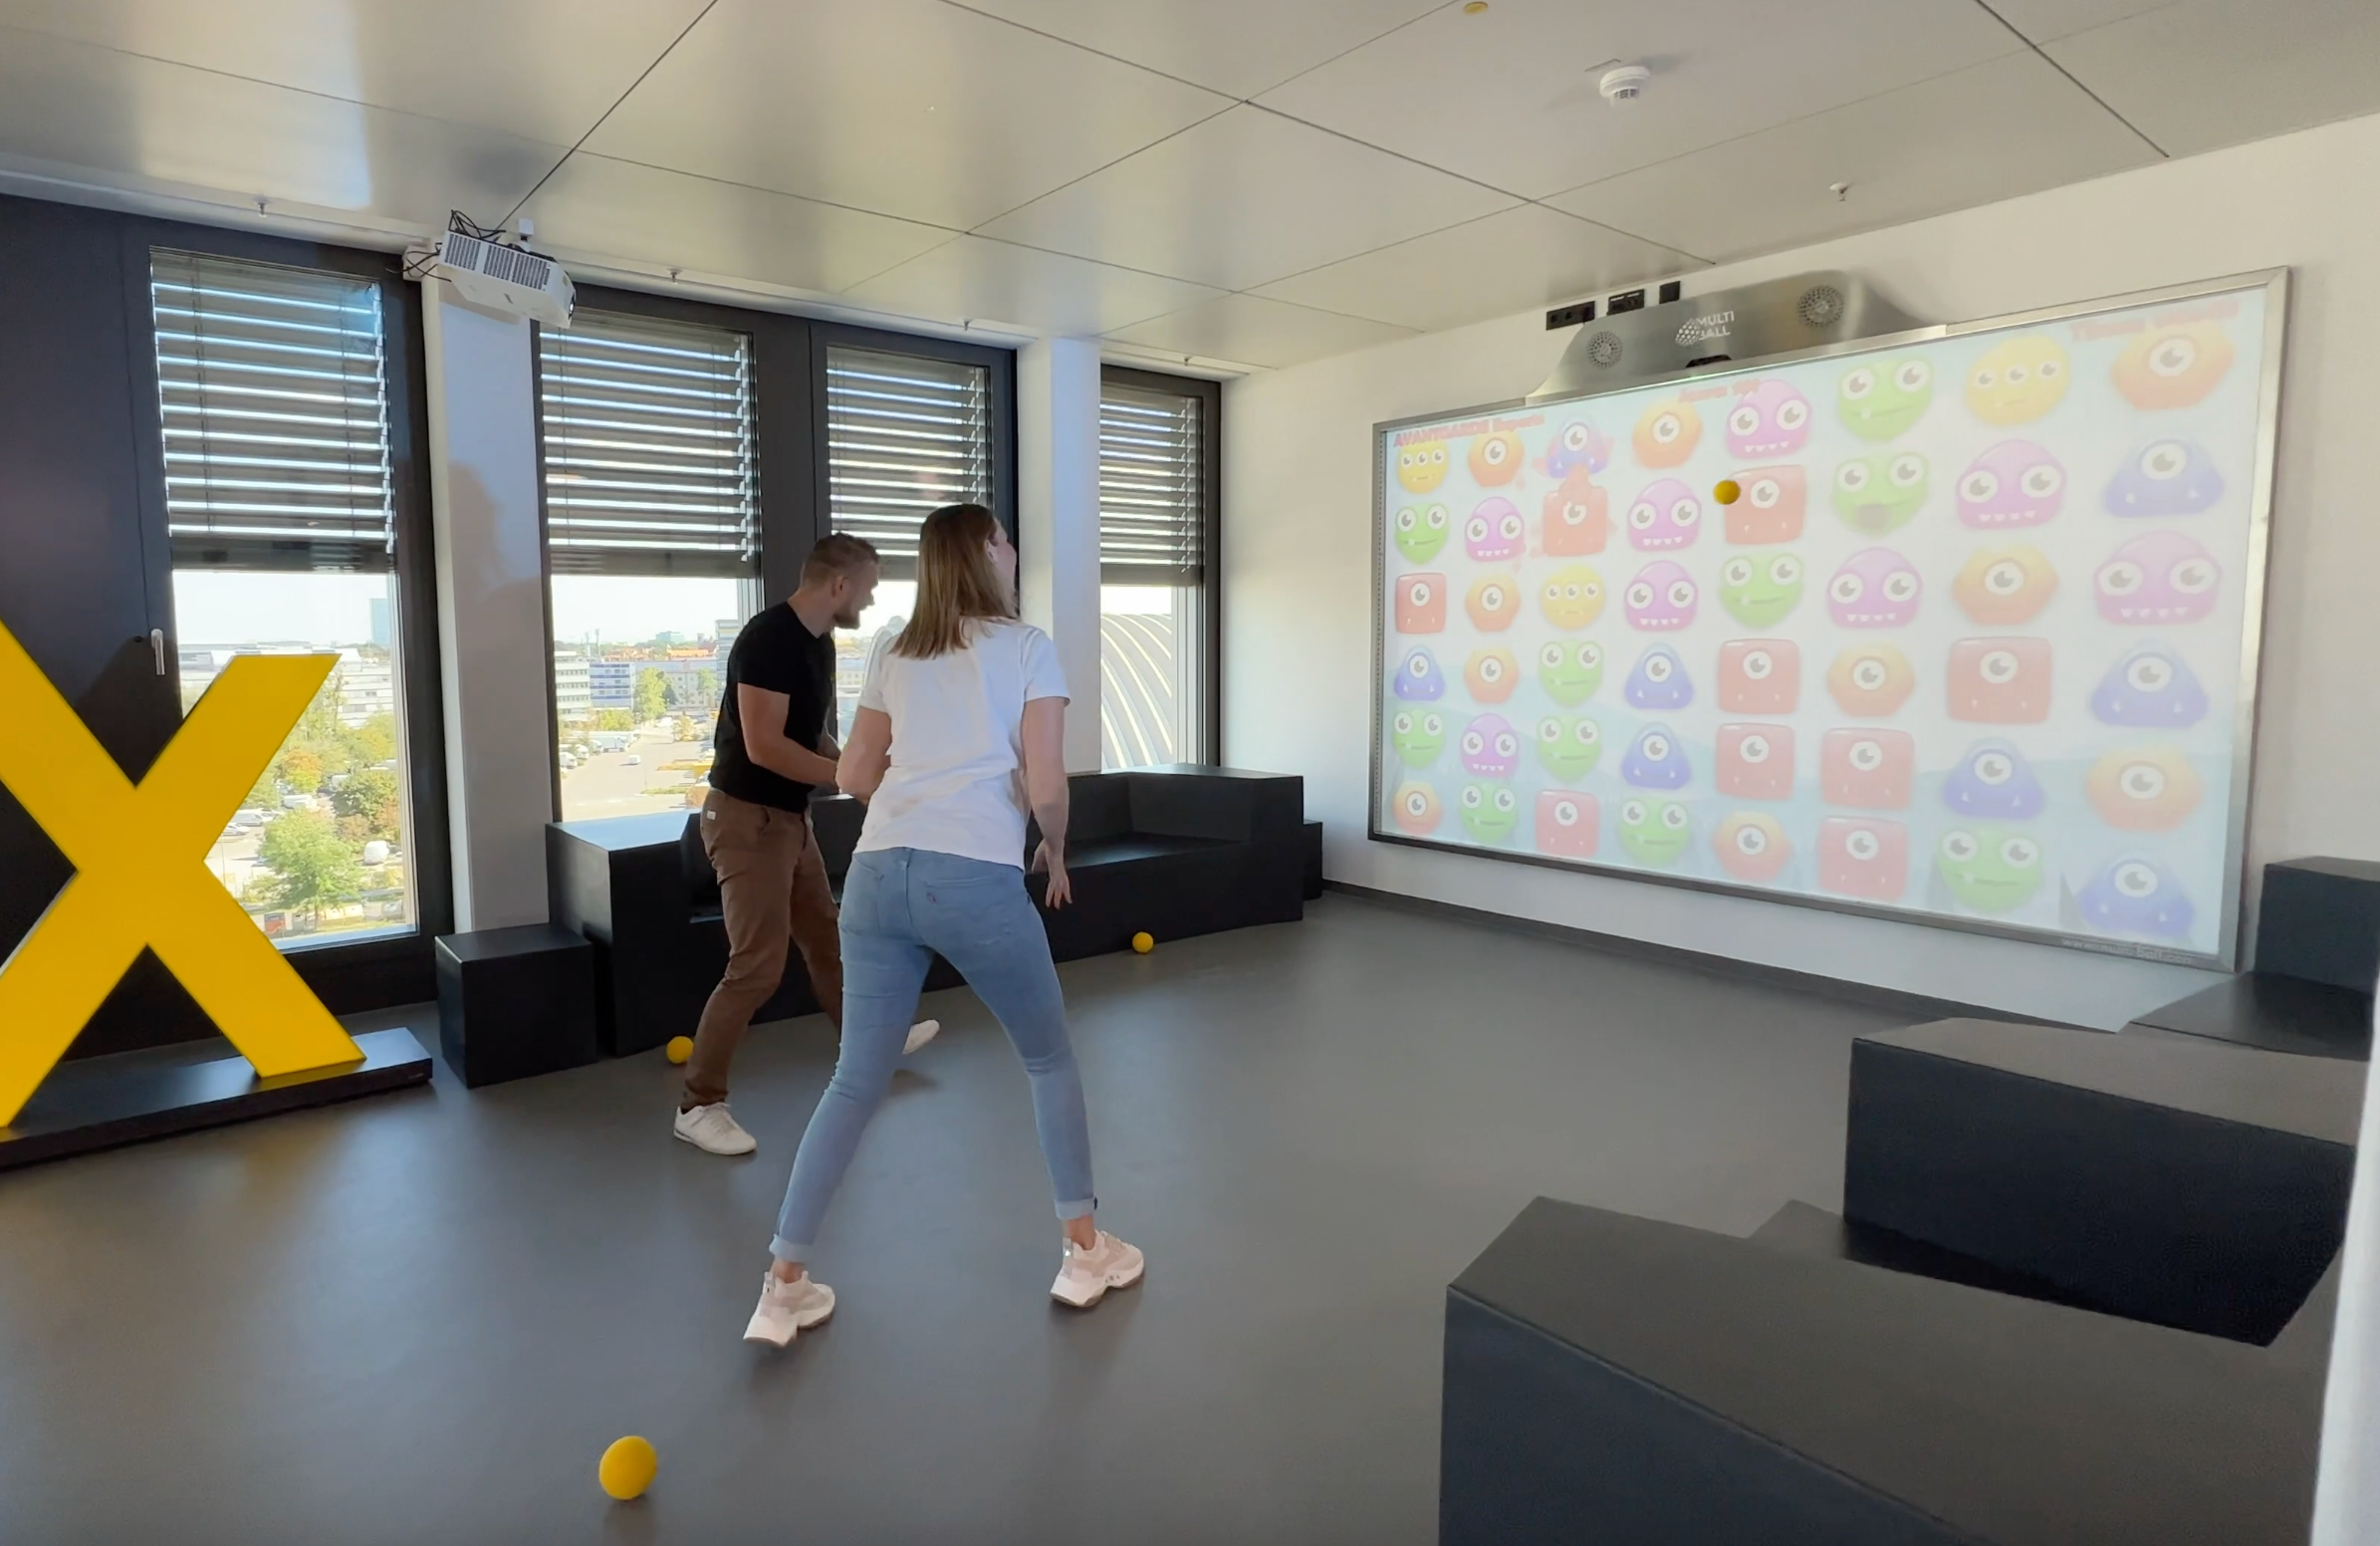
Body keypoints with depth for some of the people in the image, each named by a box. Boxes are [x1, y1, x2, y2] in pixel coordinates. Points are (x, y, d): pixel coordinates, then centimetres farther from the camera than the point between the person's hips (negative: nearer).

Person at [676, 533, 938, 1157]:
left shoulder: (819, 642, 8)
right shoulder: (768, 639, -21)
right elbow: (764, 745, -27)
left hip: (790, 815, 9)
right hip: (747, 817, -9)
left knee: (825, 937, 22)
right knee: (758, 966, -9)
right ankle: (699, 1104, 3)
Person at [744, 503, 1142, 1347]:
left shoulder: (893, 656, 18)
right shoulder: (1027, 647, 4)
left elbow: (853, 776, 20)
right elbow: (1045, 786, -4)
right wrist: (1056, 851, 15)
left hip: (879, 871, 5)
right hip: (975, 877, -4)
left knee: (855, 1080, 14)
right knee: (1049, 1059, 17)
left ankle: (782, 1286, 19)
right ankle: (1085, 1251, 27)